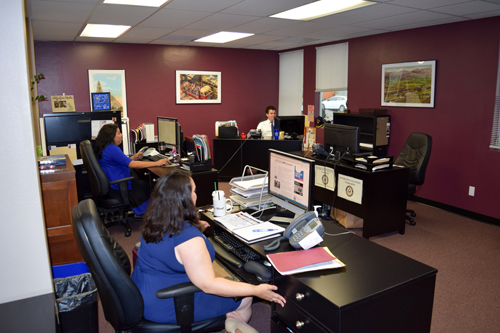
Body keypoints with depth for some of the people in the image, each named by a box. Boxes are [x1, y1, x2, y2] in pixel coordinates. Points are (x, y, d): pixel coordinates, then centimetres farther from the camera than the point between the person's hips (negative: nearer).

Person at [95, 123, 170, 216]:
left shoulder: (103, 148, 10)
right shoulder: (112, 148, -23)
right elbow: (131, 164, -29)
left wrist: (133, 158, 10)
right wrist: (157, 163, -28)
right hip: (117, 189, -10)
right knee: (149, 187, 0)